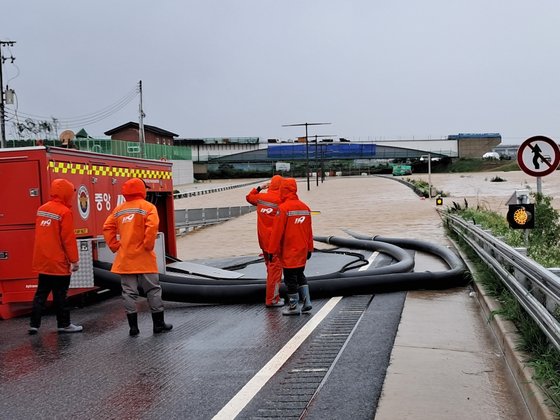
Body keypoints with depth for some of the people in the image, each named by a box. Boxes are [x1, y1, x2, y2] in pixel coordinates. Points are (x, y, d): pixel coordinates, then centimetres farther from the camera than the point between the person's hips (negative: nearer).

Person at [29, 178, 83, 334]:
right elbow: (68, 238, -16)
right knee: (60, 295, 2)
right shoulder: (64, 212, -15)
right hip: (59, 262, -7)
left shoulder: (42, 209, 8)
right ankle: (64, 324, 11)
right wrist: (74, 260, -9)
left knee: (41, 293, 13)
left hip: (42, 261, 7)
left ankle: (34, 324, 13)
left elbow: (40, 234, 14)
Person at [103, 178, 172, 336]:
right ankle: (159, 324, 12)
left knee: (129, 293, 8)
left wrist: (115, 246, 8)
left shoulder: (119, 209, 9)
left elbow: (107, 228, 5)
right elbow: (152, 227, -20)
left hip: (125, 258, 4)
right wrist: (148, 245, -10)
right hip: (143, 258, -4)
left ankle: (133, 326, 9)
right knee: (153, 290, 7)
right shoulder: (148, 207, -5)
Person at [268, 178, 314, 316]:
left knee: (290, 278, 4)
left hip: (288, 252, -6)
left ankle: (294, 306, 10)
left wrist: (272, 250, -7)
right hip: (302, 251, 7)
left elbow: (277, 231, -14)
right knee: (300, 275, 20)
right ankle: (306, 302, 17)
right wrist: (309, 248, 19)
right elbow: (309, 230, 10)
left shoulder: (283, 208, -16)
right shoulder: (305, 207, 4)